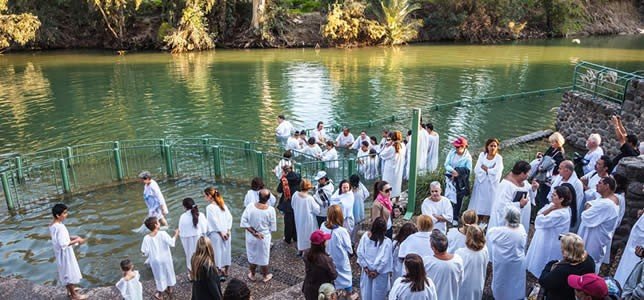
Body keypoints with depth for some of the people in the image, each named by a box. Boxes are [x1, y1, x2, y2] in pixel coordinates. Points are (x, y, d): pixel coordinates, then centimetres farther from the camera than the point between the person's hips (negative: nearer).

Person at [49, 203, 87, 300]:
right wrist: (76, 241, -22)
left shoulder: (52, 225, 1)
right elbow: (63, 244, -30)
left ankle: (69, 290, 38)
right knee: (70, 272, 5)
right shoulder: (60, 227, -29)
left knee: (65, 272, 22)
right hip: (65, 254, -9)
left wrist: (72, 237, 5)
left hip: (60, 253, 9)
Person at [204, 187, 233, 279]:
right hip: (226, 233, 6)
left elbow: (214, 221, -18)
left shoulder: (209, 207, -16)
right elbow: (230, 217, 2)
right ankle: (225, 272, 27)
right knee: (226, 251, 15)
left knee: (218, 253, 5)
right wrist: (228, 230, 1)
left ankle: (221, 274, 13)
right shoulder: (223, 205, 3)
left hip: (216, 234, -6)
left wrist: (221, 233, -12)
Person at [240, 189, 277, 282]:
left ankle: (252, 275, 40)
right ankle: (266, 276, 37)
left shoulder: (250, 207, -19)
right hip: (264, 237, -1)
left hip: (251, 237, 1)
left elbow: (243, 223, -16)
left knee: (252, 256, 22)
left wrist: (254, 232, -11)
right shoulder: (271, 210, -20)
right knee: (264, 257, 18)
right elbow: (273, 227, -9)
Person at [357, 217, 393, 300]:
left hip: (366, 271, 3)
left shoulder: (365, 236, -12)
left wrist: (365, 267, -4)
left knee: (366, 293, 18)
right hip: (380, 273, -3)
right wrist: (377, 271, -7)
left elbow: (359, 252, -10)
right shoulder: (387, 241, -19)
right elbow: (385, 259, -18)